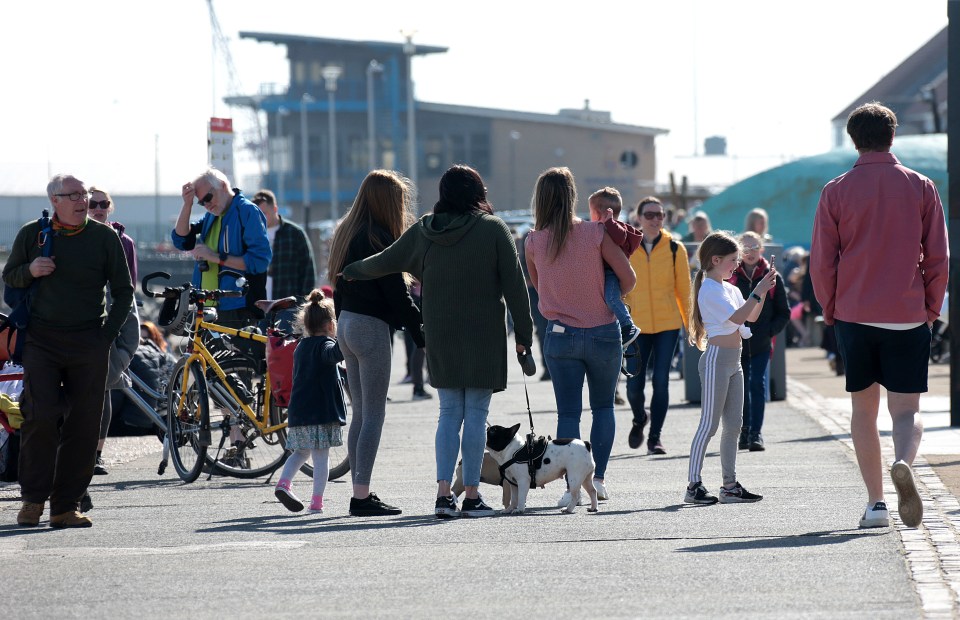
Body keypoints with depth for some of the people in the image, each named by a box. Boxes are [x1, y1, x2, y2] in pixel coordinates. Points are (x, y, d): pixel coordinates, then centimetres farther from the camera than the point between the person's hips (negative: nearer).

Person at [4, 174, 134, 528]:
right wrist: (30, 271, -7)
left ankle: (66, 507, 5)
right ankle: (33, 499, -1)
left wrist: (107, 335, 0)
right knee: (41, 417, -15)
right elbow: (8, 278, 15)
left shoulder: (104, 237, 5)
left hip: (89, 343, 1)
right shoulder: (31, 234, 5)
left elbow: (123, 291, 10)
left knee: (83, 426, -1)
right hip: (41, 340, -1)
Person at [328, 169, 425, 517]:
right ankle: (362, 496, -8)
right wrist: (421, 335, -9)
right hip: (372, 328, -9)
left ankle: (360, 492, 13)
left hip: (347, 323, 9)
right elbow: (398, 295, -15)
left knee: (360, 413, 12)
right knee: (374, 413, -6)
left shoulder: (347, 234, 12)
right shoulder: (379, 240, -15)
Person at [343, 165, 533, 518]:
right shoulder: (493, 229, -5)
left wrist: (351, 272, 34)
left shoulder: (424, 231, 4)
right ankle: (471, 496, -1)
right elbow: (514, 285, -6)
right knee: (476, 413, 1)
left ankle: (443, 493, -3)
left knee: (449, 413, 9)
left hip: (440, 335, 3)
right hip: (483, 333, -3)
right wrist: (523, 333, 0)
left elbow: (385, 262, 14)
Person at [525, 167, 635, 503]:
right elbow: (628, 279, -6)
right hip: (602, 333, 0)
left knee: (568, 412, 4)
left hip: (561, 334, 0)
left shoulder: (534, 242, -5)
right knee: (603, 405, 16)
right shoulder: (595, 233, -10)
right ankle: (598, 477, 9)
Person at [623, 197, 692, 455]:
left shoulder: (675, 249, 2)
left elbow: (683, 289, 7)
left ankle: (655, 437, 8)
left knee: (661, 382, -3)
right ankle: (639, 419, 30)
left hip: (668, 325, 0)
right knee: (634, 385, -1)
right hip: (636, 326, 0)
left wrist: (692, 323, 6)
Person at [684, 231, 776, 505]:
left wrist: (763, 291, 6)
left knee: (733, 423, 9)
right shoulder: (710, 290, -12)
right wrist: (758, 291, -18)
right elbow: (738, 317, -21)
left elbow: (752, 317, 17)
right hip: (716, 358, -10)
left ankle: (730, 485, 13)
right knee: (709, 424, -10)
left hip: (733, 360, 10)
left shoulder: (729, 288, 17)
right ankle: (693, 485, -9)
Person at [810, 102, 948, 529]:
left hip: (853, 315, 0)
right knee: (906, 408, 1)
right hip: (908, 316, 0)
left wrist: (831, 310, 13)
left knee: (863, 409, 11)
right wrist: (931, 309, 13)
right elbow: (938, 258, 3)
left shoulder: (836, 191, 0)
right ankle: (903, 463, -31)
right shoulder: (921, 187, 2)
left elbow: (821, 262, 0)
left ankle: (875, 503, 6)